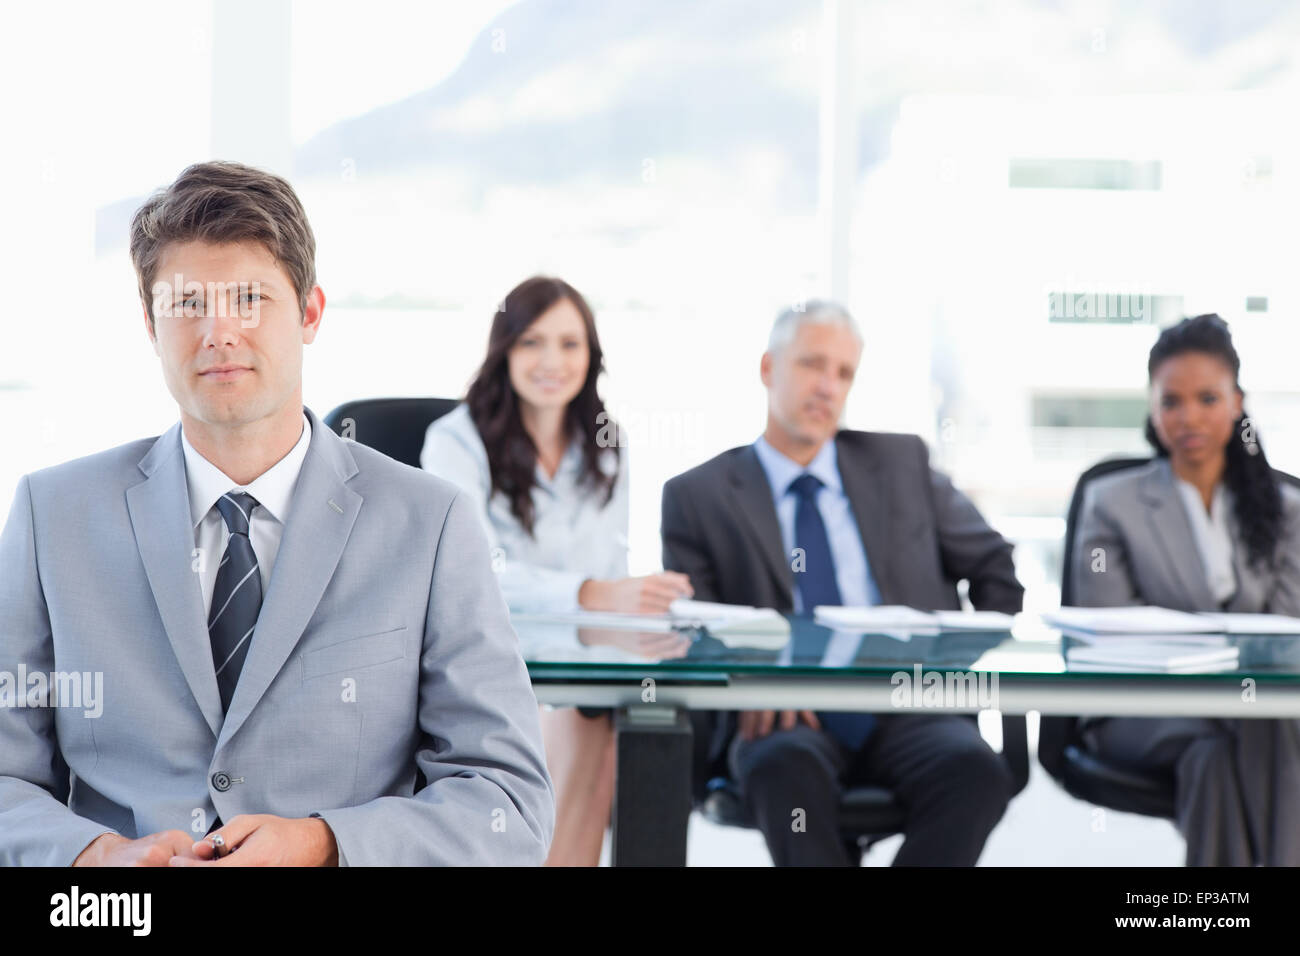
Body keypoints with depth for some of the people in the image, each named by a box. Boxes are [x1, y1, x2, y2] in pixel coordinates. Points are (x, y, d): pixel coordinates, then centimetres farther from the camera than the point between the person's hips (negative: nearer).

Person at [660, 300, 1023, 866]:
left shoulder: (902, 463, 19)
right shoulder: (698, 496, 12)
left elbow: (994, 568, 24)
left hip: (907, 709, 2)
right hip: (784, 716, -2)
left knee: (977, 769, -32)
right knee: (785, 767, -39)